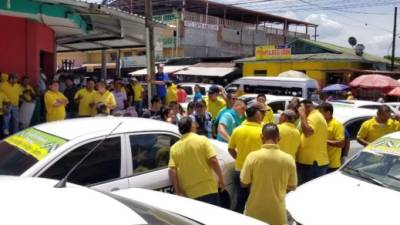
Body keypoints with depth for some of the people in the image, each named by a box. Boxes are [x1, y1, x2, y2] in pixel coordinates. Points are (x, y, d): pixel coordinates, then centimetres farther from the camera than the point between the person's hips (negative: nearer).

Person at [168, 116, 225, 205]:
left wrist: (178, 191, -2)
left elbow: (172, 171, -7)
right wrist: (221, 178, 1)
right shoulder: (202, 140, -5)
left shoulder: (175, 147, 2)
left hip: (188, 194, 3)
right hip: (208, 190, -2)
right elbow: (213, 161, -12)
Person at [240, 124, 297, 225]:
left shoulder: (253, 156, -15)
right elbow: (292, 187, 1)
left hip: (255, 211, -1)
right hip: (278, 212, 1)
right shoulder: (288, 159, -10)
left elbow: (244, 183, -7)